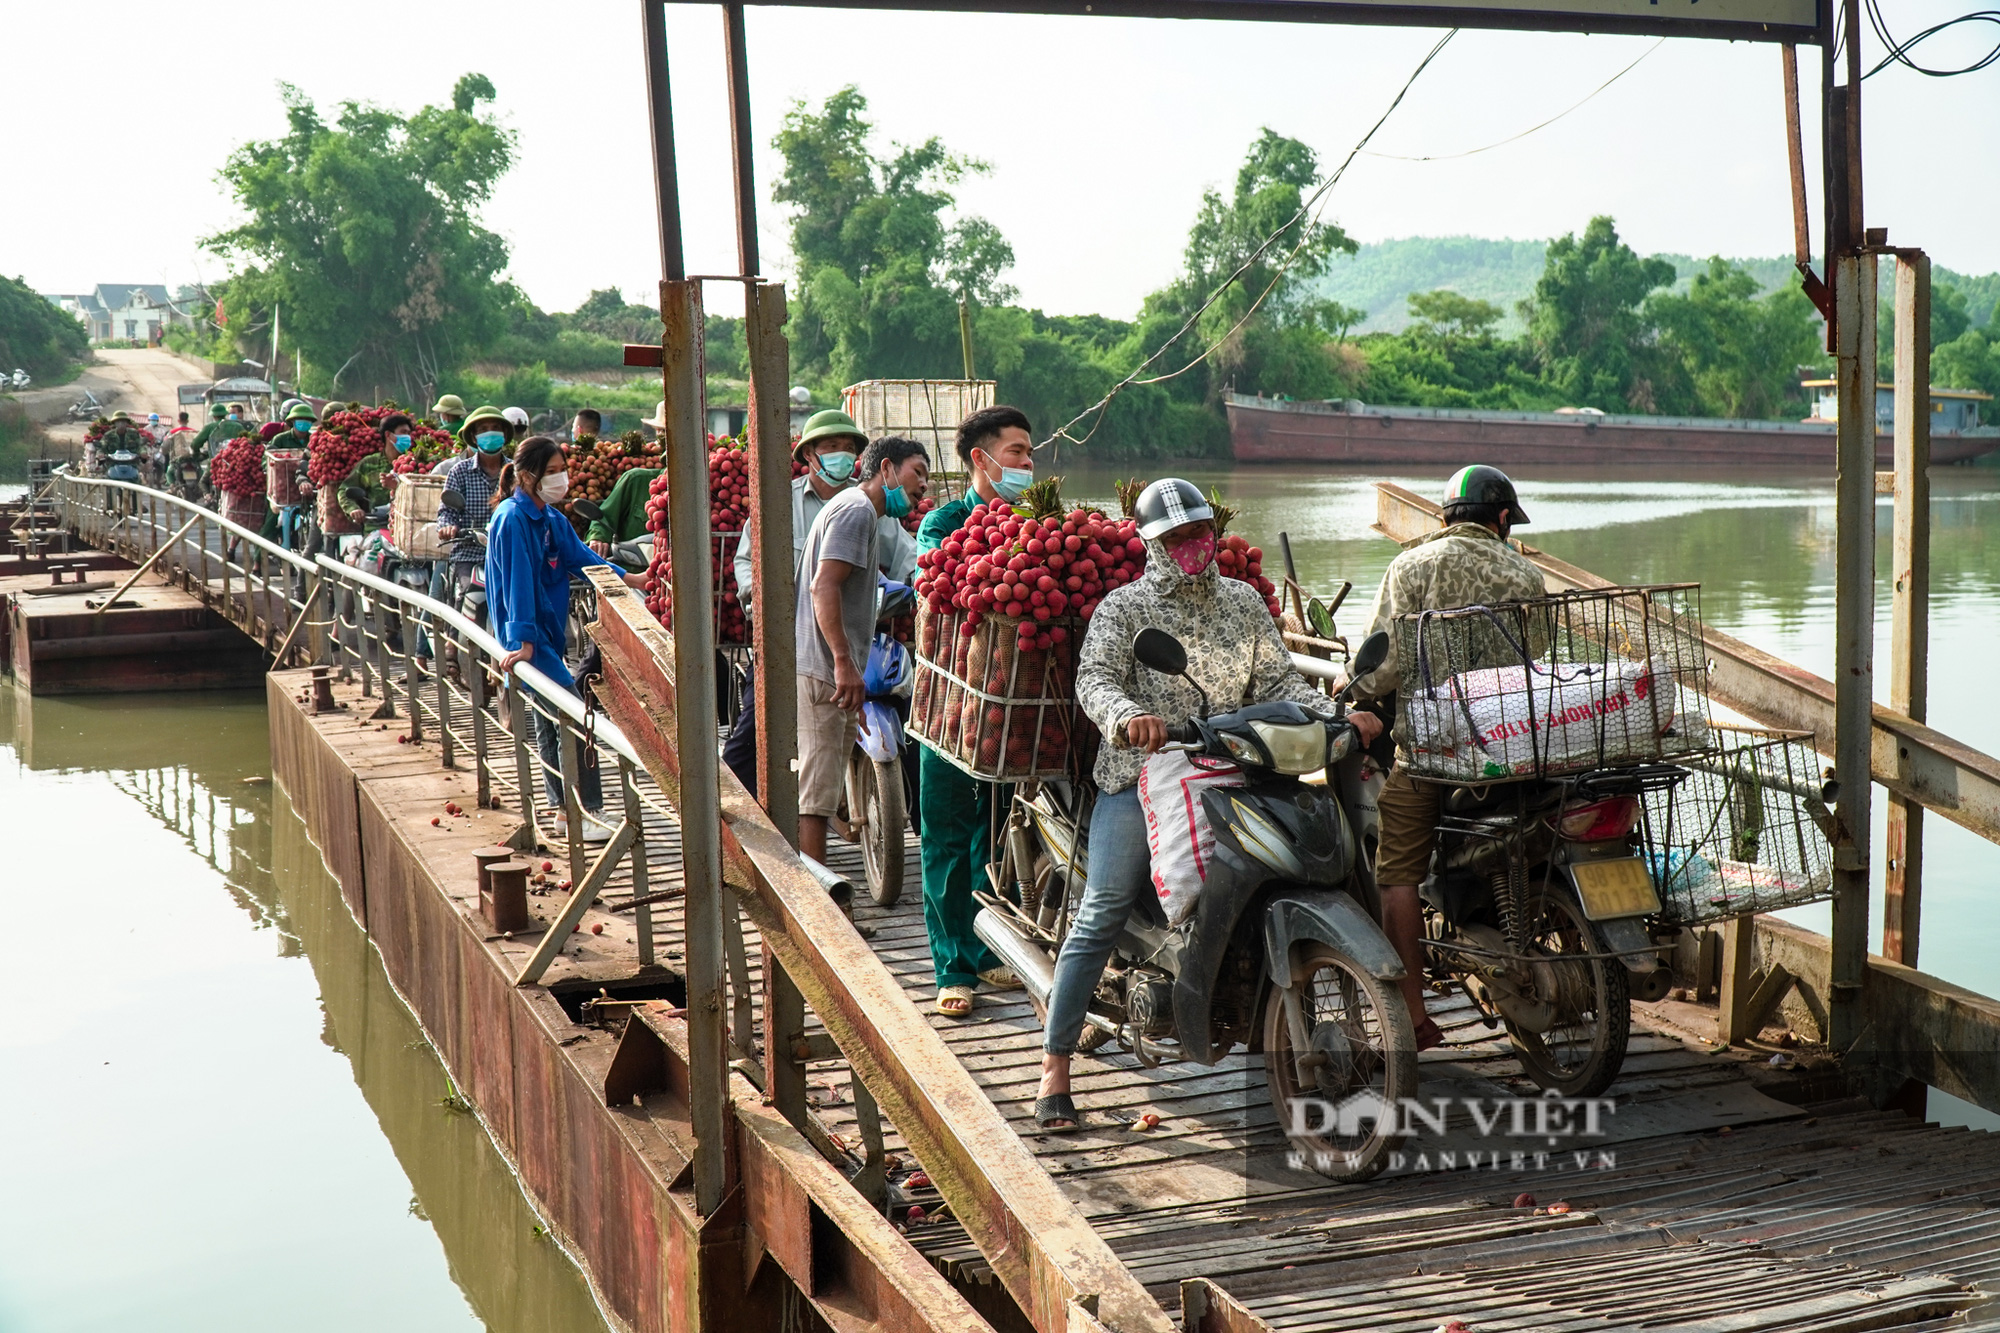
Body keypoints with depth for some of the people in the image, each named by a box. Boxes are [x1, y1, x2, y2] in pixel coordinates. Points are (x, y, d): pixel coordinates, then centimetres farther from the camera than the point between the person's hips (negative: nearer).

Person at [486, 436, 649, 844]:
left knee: (550, 722, 13)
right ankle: (587, 812, -9)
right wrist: (523, 641, -27)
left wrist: (626, 578, 8)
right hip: (528, 637, -10)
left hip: (548, 634, 10)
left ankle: (565, 811, 20)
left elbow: (580, 557, 17)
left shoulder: (552, 520, 11)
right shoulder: (512, 519, -16)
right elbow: (518, 582, -23)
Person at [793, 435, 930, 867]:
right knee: (816, 795, -10)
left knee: (821, 791, 15)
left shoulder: (859, 509, 23)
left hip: (828, 671, 11)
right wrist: (843, 662, -26)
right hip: (825, 671, -11)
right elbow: (823, 586, -21)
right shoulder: (857, 509, -10)